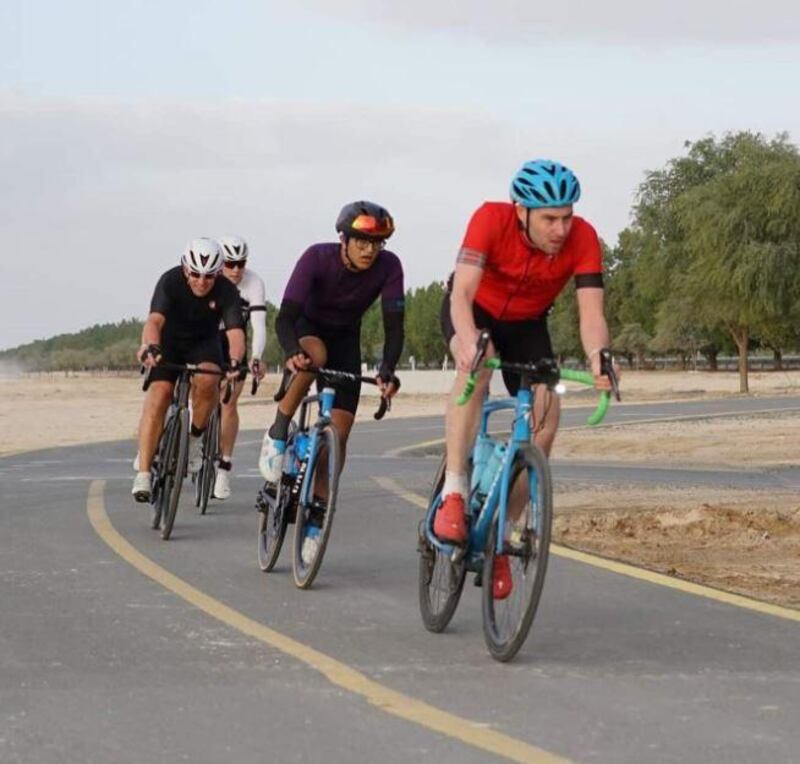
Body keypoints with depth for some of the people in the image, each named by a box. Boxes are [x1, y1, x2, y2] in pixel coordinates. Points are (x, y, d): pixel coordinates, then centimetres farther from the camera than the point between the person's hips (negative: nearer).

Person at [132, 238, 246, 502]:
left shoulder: (226, 291, -24)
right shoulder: (170, 281, -27)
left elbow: (235, 331, -35)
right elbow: (155, 320, -41)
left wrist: (235, 361, -56)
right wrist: (150, 346, -62)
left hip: (204, 343, 1)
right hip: (169, 341, -1)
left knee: (206, 380, -32)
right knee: (159, 394, -22)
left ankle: (196, 436, -5)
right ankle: (143, 473, -23)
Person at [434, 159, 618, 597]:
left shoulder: (582, 239, -27)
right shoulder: (491, 219, -33)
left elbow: (591, 311, -34)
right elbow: (462, 292, -41)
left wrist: (597, 358, -55)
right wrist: (468, 342, -60)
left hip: (526, 325, 3)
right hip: (474, 312, -2)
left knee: (545, 418, -16)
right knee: (477, 365, -37)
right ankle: (453, 493, -34)